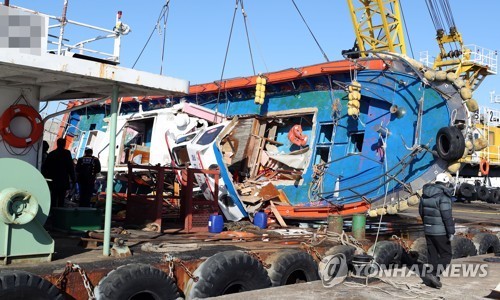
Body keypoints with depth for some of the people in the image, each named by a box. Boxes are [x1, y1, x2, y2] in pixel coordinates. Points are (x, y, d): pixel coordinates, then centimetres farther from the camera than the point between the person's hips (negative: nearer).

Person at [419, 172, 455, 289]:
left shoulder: (425, 194, 6)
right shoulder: (443, 196, -17)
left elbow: (421, 211, 15)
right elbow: (447, 216, -20)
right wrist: (451, 232, -16)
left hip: (428, 230, 7)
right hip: (441, 231, -7)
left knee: (433, 255, 13)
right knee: (446, 255, 5)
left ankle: (433, 280, 15)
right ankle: (433, 274, -9)